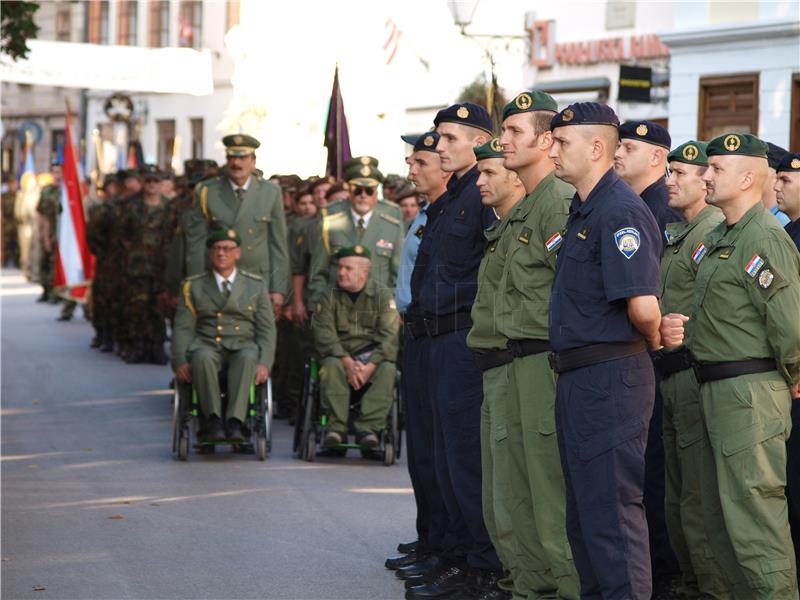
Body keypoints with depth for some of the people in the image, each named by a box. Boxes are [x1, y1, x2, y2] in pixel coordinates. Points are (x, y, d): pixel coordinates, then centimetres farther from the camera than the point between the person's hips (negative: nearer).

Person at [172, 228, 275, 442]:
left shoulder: (256, 285, 14)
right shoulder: (193, 286, 14)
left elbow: (267, 329, 8)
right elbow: (183, 328, 8)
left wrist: (264, 363, -10)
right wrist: (180, 361, -10)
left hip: (242, 346, 0)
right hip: (207, 346, 0)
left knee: (248, 357, -37)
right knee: (202, 358, -37)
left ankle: (234, 422, -44)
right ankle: (213, 421, -35)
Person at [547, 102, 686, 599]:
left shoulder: (620, 211, -17)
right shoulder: (583, 210, 16)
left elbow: (643, 306, -25)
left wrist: (654, 339, -5)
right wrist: (659, 333, 9)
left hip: (611, 377, -10)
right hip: (577, 378, 10)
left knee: (611, 508, -7)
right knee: (583, 508, 16)